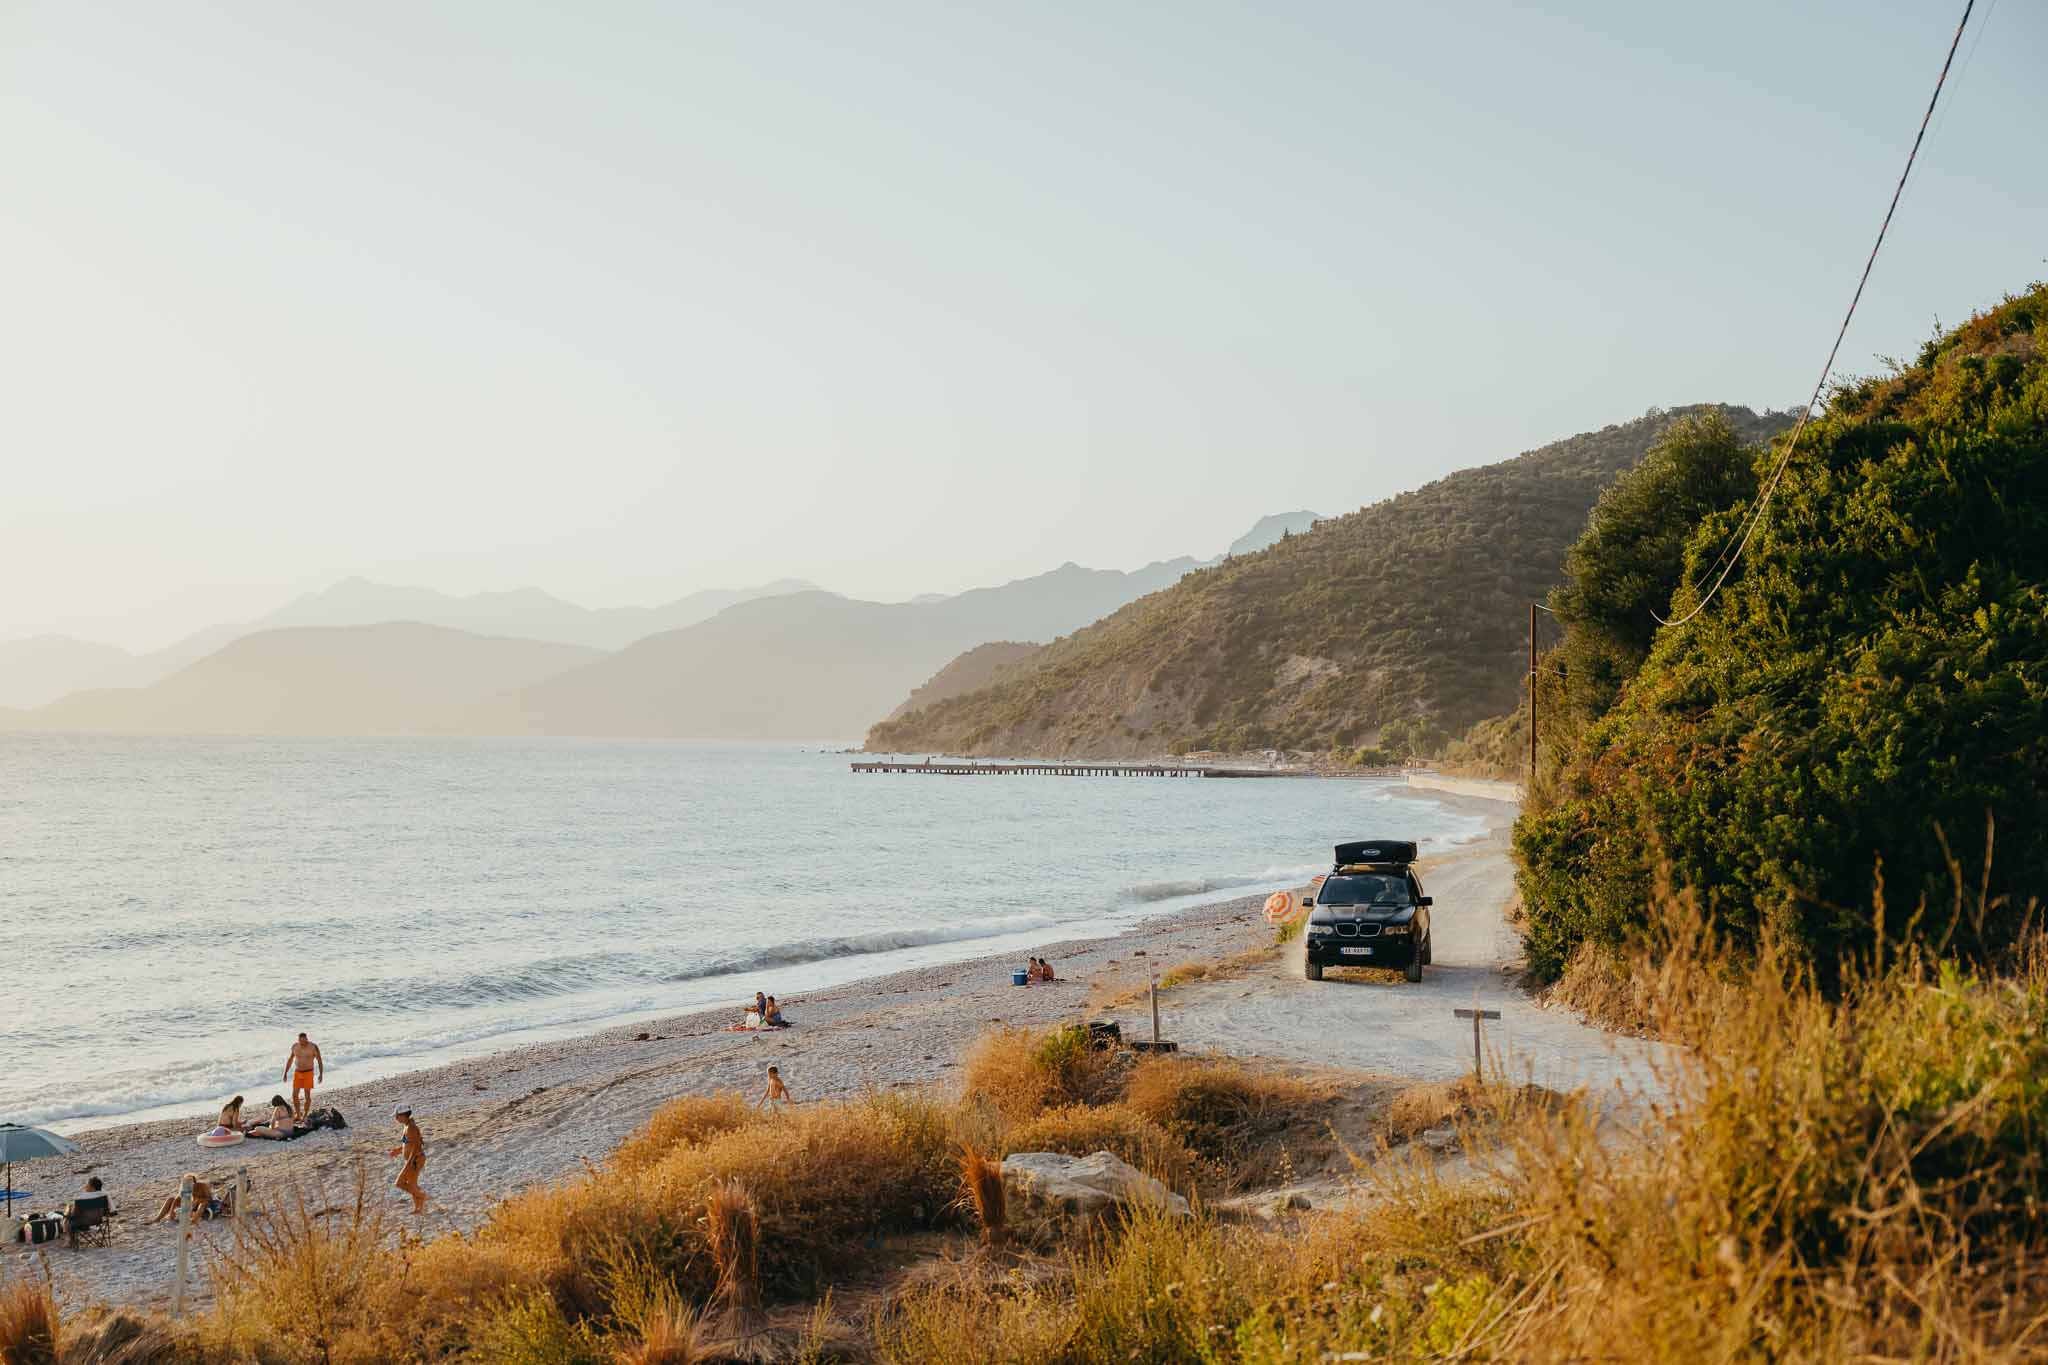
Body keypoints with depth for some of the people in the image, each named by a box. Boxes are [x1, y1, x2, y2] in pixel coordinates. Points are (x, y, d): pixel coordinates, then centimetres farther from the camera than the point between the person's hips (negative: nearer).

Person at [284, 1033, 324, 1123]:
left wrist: (321, 1074, -12)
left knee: (307, 1096, -5)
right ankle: (298, 1114, 23)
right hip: (297, 1073, 4)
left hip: (308, 1073, -4)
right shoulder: (295, 1046, -5)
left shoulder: (313, 1047, -16)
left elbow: (320, 1060, -8)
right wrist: (285, 1073, 8)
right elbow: (290, 1060, 8)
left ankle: (304, 1116, 11)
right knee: (295, 1095, 3)